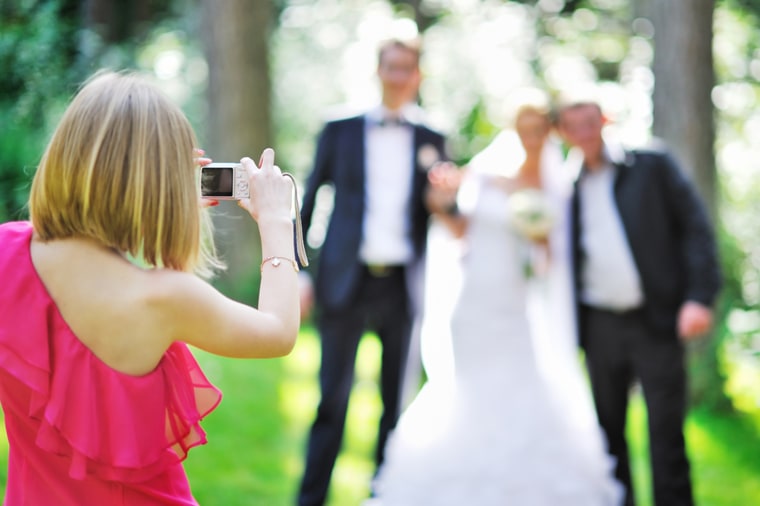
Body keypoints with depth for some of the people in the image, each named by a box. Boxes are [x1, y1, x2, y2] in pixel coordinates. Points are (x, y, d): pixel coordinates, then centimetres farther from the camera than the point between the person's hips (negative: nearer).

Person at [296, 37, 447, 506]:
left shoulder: (431, 141, 9)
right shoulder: (340, 131, 5)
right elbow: (311, 201, 5)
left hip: (402, 286, 2)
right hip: (347, 282, -2)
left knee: (396, 401, 10)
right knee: (333, 399, 0)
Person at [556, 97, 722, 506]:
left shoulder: (652, 166, 2)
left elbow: (695, 227, -3)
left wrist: (699, 296, -12)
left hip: (656, 320, -3)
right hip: (600, 325, 3)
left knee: (667, 432, -1)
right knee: (607, 431, 10)